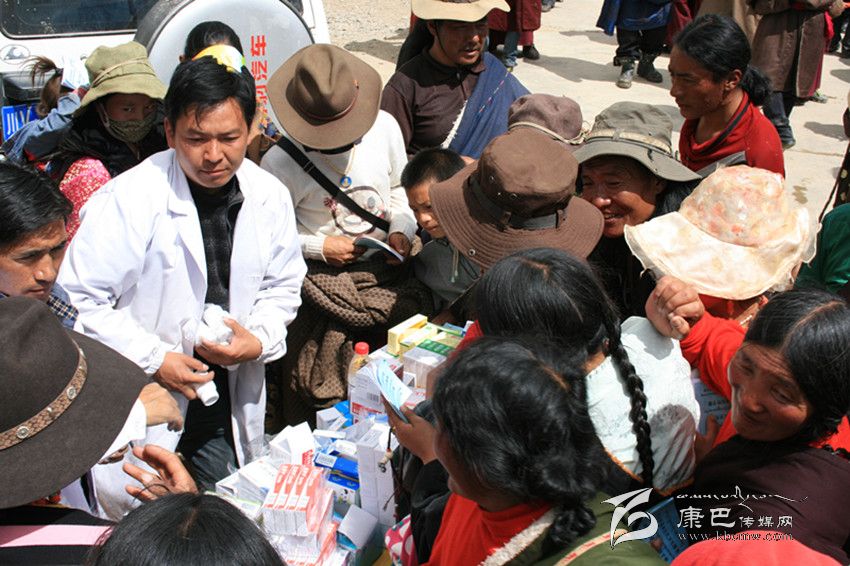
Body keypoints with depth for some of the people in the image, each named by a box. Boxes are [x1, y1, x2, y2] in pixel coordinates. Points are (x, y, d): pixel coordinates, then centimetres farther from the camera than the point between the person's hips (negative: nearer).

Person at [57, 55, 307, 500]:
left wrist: (258, 341, -9)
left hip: (230, 407, 4)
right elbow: (79, 299, -14)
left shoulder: (270, 196, -2)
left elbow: (282, 286, 10)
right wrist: (154, 359, -17)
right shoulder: (129, 199, -17)